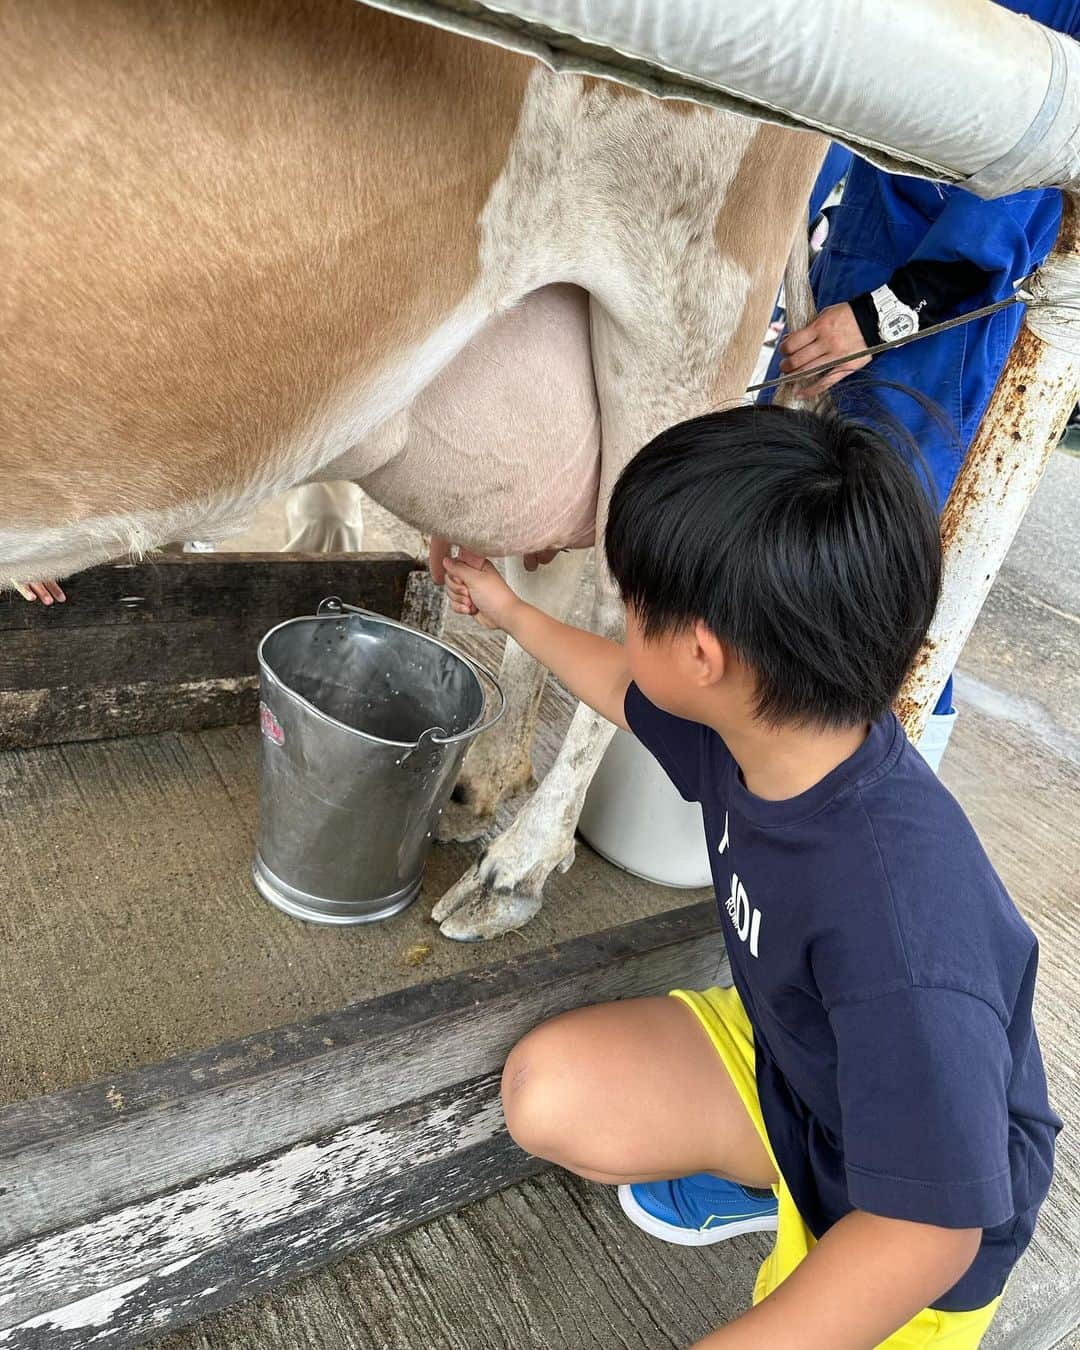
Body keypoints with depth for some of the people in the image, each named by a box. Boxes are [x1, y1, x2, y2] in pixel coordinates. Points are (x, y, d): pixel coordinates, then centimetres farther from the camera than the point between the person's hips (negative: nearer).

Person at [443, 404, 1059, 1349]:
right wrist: (510, 613, 17)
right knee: (548, 1096, -10)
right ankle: (761, 1178, 15)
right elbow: (627, 690, 5)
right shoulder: (754, 716, -18)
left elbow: (928, 1231, -34)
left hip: (908, 1213, -6)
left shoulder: (899, 925, -43)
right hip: (785, 1062, 6)